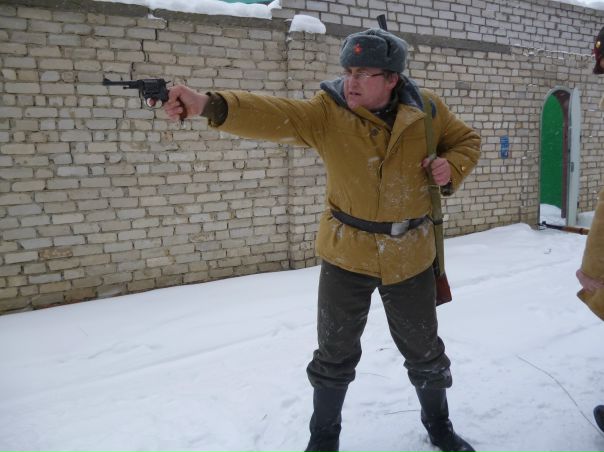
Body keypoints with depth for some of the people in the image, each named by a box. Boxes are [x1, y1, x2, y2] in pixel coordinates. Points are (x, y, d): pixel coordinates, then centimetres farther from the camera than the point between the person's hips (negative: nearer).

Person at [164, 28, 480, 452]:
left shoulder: (426, 109, -6)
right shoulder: (328, 111, -13)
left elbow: (467, 140, 10)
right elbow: (273, 115, -30)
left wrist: (452, 167, -14)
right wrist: (209, 105, -47)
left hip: (410, 256, 1)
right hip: (346, 254, -1)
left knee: (424, 349, 17)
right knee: (336, 352, 11)